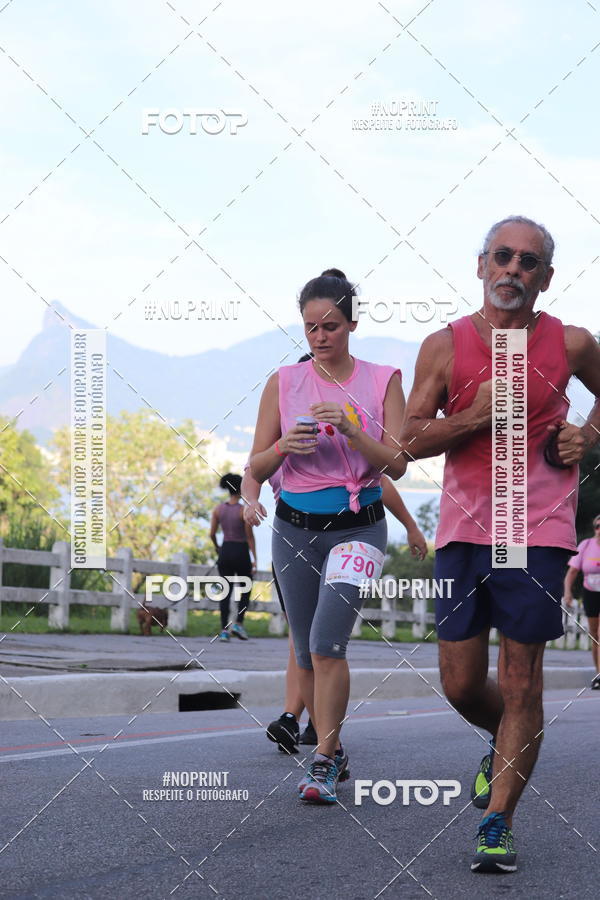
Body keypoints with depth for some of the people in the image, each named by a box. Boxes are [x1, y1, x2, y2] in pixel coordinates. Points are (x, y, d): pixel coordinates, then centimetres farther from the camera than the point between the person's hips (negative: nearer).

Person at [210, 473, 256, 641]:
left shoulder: (218, 509, 0)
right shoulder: (244, 511, -11)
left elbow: (212, 533, 2)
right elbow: (250, 536, -10)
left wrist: (216, 547, 22)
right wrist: (254, 558, -5)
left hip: (225, 551, 3)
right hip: (241, 551, -3)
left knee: (226, 590, 6)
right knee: (246, 589, 14)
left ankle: (224, 630, -1)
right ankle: (238, 623, 0)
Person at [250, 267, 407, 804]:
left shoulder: (382, 381, 0)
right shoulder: (284, 383, 4)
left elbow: (398, 464, -5)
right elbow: (257, 469, 5)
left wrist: (349, 429, -19)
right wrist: (283, 447, -16)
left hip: (359, 526, -3)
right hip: (295, 528, 3)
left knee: (327, 643, -19)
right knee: (307, 654, 7)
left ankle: (324, 763, -14)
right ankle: (335, 753, 23)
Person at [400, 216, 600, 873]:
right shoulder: (445, 346, 2)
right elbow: (410, 440, 0)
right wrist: (475, 415, -13)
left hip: (537, 529, -2)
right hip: (462, 527, 2)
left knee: (520, 682, -4)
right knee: (461, 683, 5)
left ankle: (498, 824, 4)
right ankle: (507, 746, 38)